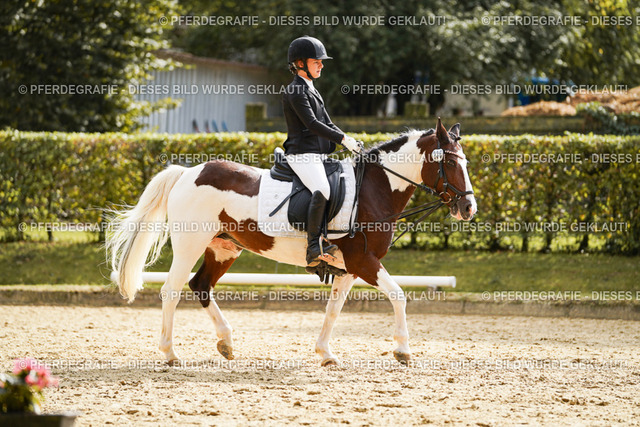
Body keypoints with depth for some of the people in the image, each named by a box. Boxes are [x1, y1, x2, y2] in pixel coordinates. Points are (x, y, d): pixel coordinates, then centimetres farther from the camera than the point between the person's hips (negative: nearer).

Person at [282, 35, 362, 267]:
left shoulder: (312, 91, 22)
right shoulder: (295, 91, -9)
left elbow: (327, 124, 21)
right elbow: (312, 124, -18)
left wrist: (350, 142, 6)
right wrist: (343, 139, -20)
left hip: (319, 155, 10)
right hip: (302, 154, -10)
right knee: (322, 190, -31)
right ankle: (313, 247, -33)